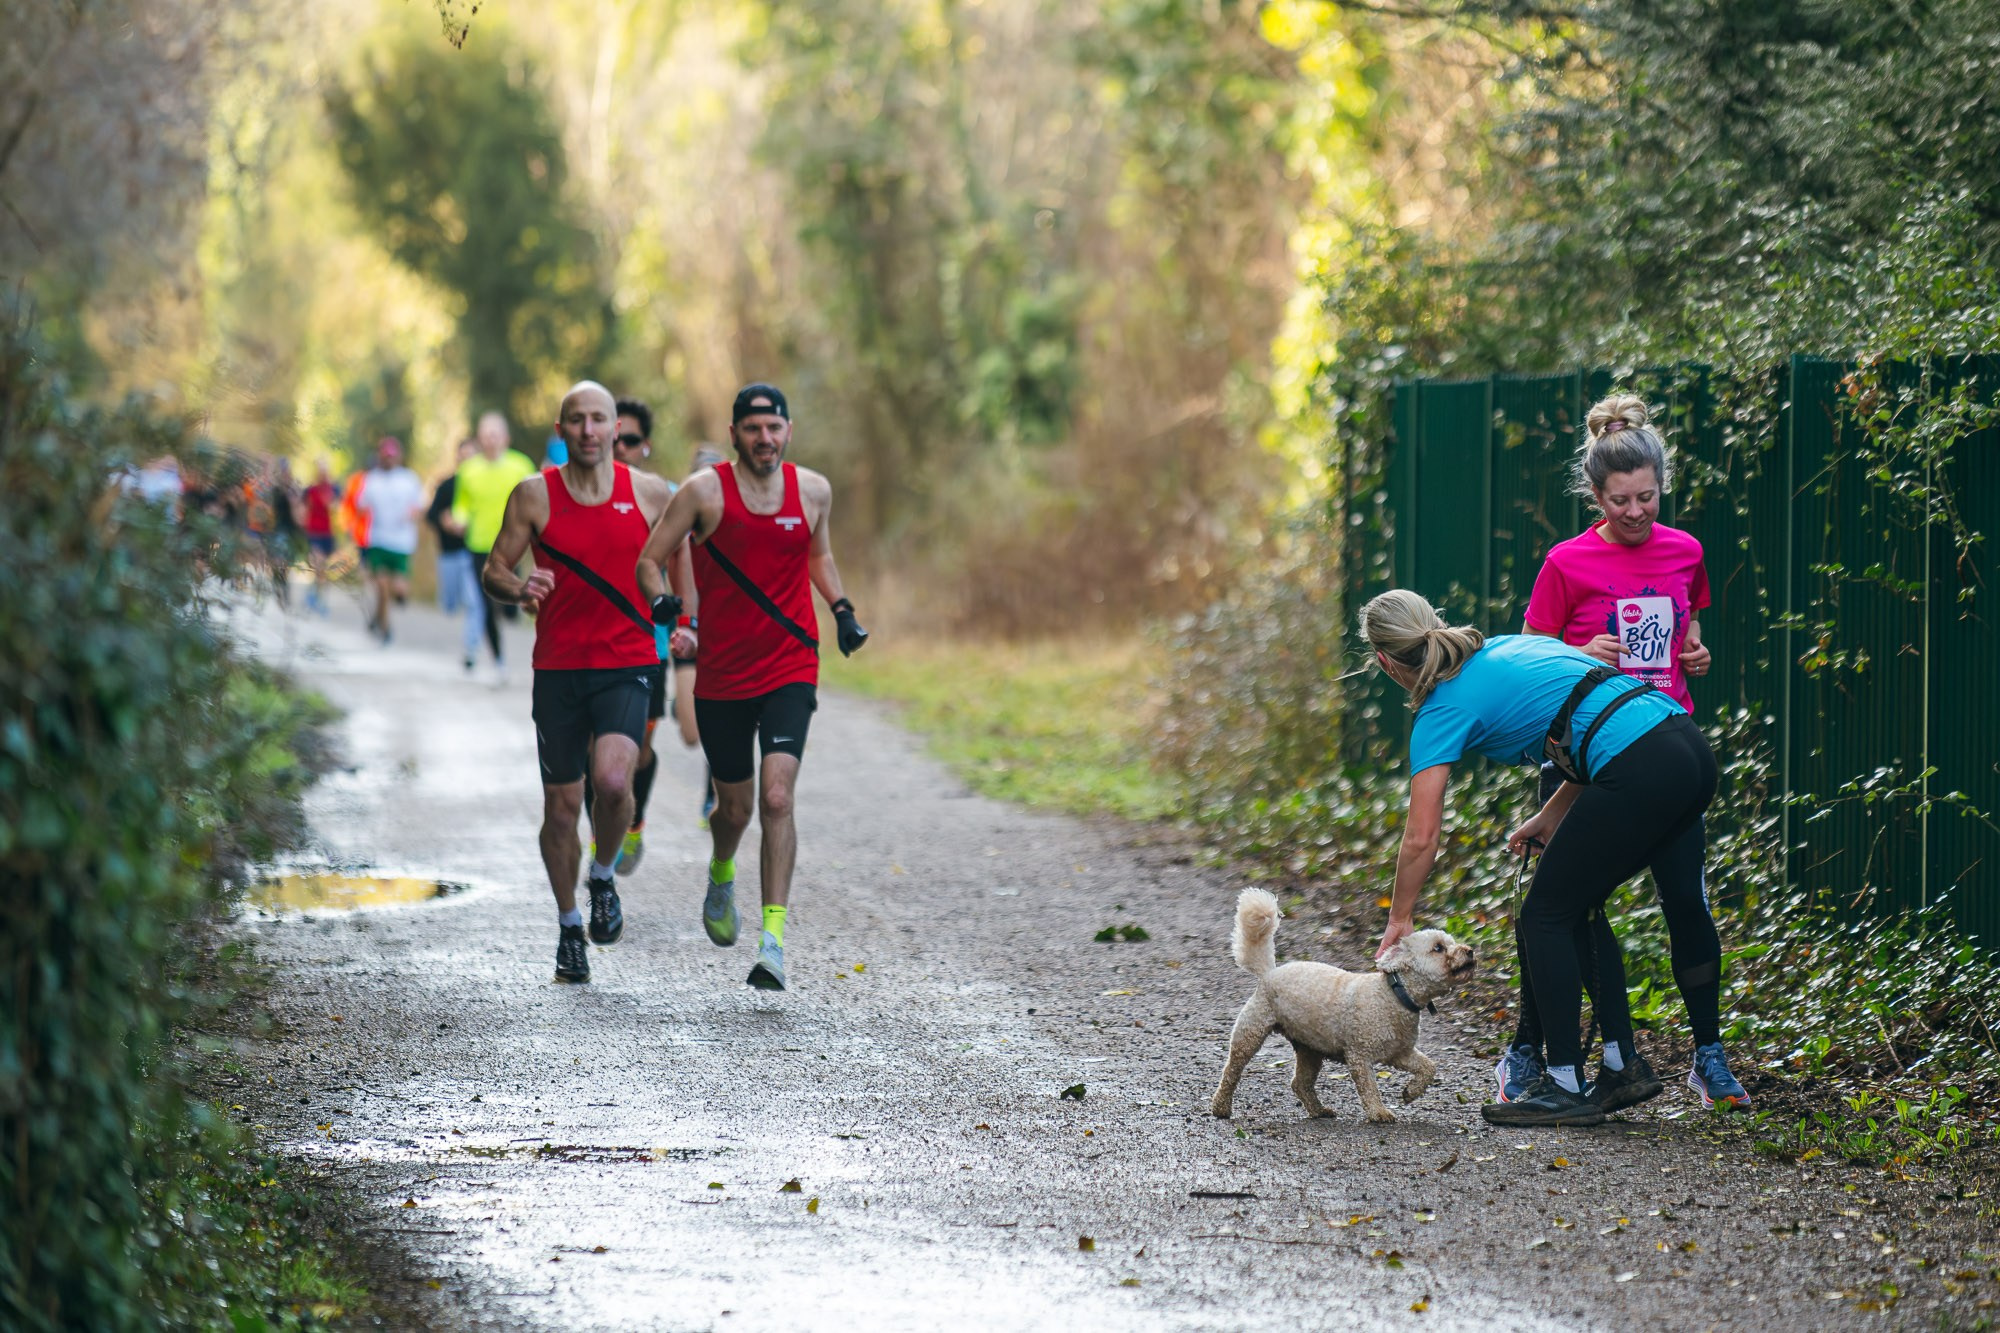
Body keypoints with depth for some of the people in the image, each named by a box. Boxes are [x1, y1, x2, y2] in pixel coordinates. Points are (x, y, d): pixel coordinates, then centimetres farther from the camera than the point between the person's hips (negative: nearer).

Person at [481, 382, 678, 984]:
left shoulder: (649, 492, 2)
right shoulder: (534, 495, 0)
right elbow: (494, 570, 4)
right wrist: (519, 590, -17)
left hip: (627, 666, -1)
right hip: (558, 668, 1)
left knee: (612, 780, -24)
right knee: (561, 804, 6)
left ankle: (603, 878, 6)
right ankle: (569, 928, 25)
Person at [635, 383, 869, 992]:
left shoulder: (812, 490, 3)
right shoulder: (705, 491, -6)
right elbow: (649, 560, -1)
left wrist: (842, 611, 9)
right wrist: (663, 605, -20)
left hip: (790, 671, 0)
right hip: (721, 674, 0)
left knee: (776, 797, -17)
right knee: (735, 807, 11)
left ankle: (773, 940, -17)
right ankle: (721, 879, 48)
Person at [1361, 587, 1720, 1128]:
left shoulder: (1442, 712, 2)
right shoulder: (1509, 646, 24)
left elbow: (1422, 837, -3)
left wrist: (1399, 919, 10)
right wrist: (1554, 814, 25)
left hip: (1640, 773, -8)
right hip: (1692, 751, 8)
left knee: (1545, 917, 7)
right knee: (1580, 907, 22)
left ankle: (1564, 1087, 8)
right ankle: (1624, 1064, 22)